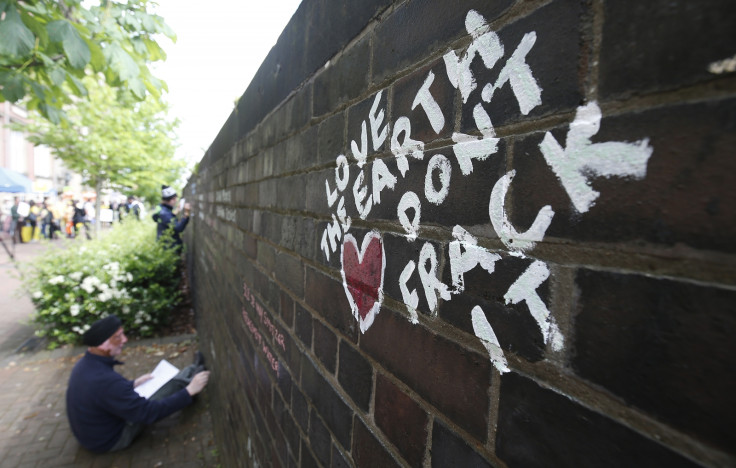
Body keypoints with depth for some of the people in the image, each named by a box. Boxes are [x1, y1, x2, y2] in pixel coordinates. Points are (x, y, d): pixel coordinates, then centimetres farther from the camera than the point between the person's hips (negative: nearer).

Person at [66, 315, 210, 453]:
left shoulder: (84, 364, -7)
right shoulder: (105, 380, -37)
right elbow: (148, 413, -30)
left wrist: (134, 383, 18)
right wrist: (189, 391, -25)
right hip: (112, 441, -8)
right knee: (175, 384, -6)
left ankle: (196, 370, 33)